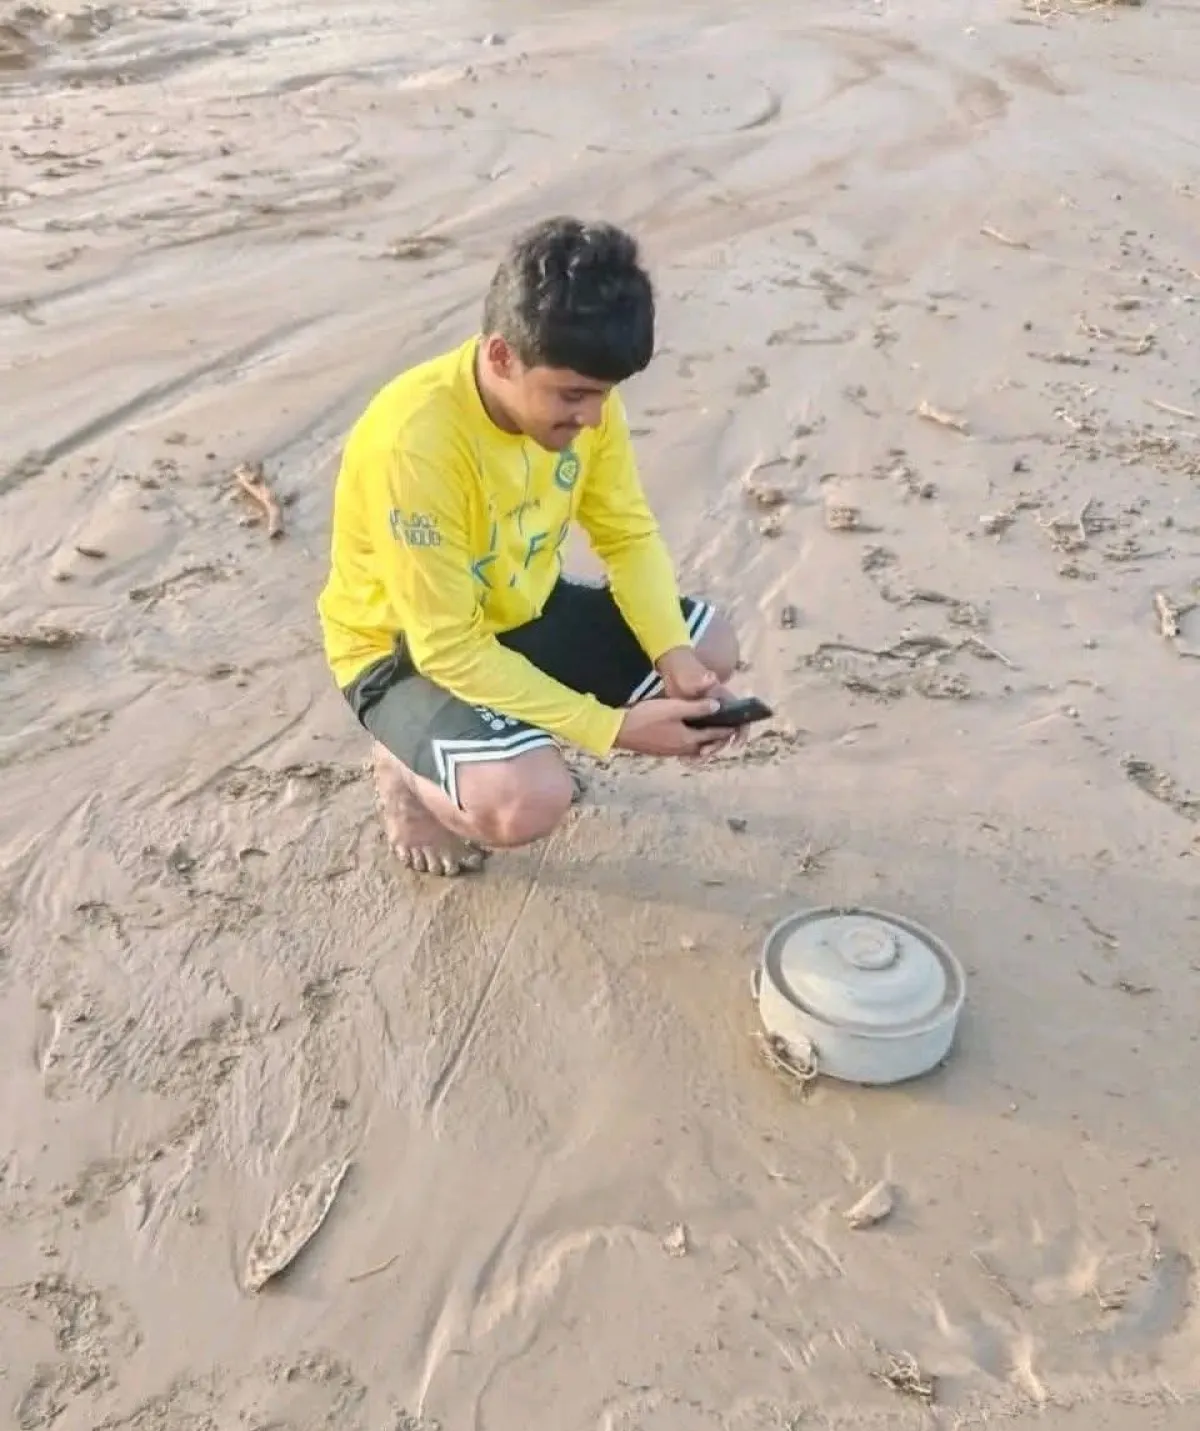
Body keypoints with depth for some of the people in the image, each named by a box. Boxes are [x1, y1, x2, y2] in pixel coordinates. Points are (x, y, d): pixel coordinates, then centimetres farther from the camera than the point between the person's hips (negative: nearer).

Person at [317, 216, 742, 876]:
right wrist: (612, 728, -31)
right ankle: (407, 770, 3)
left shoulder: (577, 394, -14)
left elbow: (628, 535, -3)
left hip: (523, 612, 7)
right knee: (529, 801, -31)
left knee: (710, 651, 2)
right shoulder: (416, 442, -34)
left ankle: (526, 739, 15)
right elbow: (448, 647, -31)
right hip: (408, 648, -7)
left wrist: (674, 655, -20)